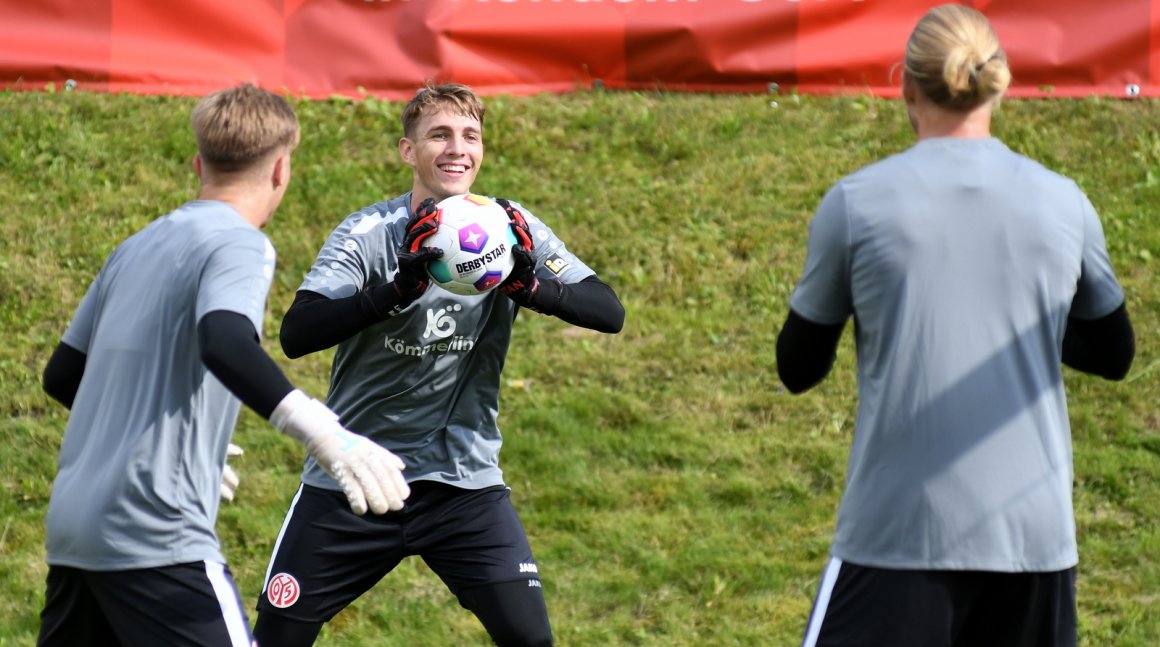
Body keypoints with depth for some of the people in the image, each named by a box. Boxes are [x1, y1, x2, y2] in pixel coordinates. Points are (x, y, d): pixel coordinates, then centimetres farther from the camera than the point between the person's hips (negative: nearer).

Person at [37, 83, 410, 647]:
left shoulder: (137, 247, 17)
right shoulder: (240, 245, -7)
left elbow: (61, 374, 23)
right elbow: (223, 342, -28)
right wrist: (322, 433, -40)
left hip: (70, 524, 8)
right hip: (154, 537, -8)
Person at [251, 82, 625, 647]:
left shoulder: (510, 229, -4)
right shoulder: (367, 235, -12)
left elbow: (609, 313, -11)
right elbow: (295, 334, -27)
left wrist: (531, 286, -30)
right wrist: (399, 289, -39)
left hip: (464, 482, 1)